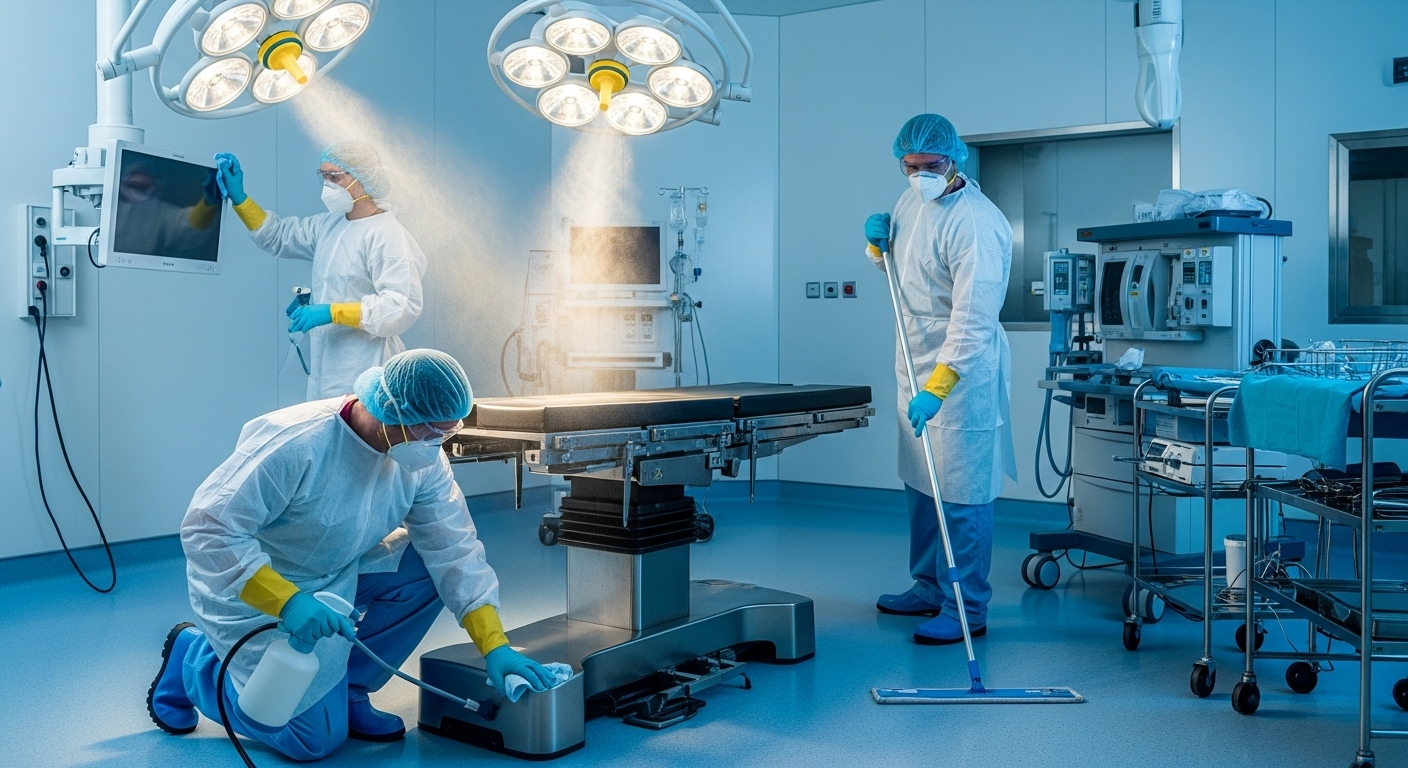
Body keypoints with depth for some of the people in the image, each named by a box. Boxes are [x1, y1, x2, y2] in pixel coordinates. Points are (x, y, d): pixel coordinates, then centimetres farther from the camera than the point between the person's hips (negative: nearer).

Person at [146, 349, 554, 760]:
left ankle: (347, 691, 4)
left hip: (338, 573, 6)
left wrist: (495, 646, -21)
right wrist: (287, 601, -40)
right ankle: (192, 659, 17)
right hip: (256, 587, -6)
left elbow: (454, 549, -14)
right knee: (316, 738, -5)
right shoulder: (294, 443, -33)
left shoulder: (424, 457, -15)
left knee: (428, 569, -14)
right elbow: (207, 528, -31)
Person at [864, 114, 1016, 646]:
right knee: (919, 486, 18)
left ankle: (966, 611, 7)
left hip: (962, 373, -9)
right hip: (916, 366, 9)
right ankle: (928, 588, 32)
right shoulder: (912, 200, 7)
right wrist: (878, 244, 1)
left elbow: (972, 321, -27)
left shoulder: (977, 223, -21)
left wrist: (937, 388, -34)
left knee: (962, 494, -3)